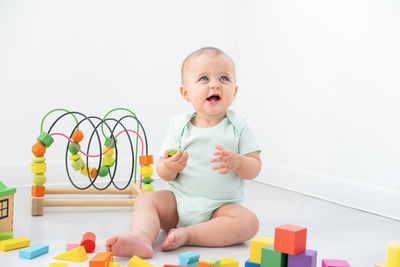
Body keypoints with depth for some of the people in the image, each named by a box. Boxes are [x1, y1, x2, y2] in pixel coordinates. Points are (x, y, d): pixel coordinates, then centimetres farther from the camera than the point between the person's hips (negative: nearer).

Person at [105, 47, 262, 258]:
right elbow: (163, 175, 0)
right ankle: (141, 239, -44)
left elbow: (254, 169, -4)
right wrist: (169, 167, -24)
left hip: (220, 207, -1)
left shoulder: (238, 127, -1)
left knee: (248, 222, -27)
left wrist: (237, 162, -26)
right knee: (146, 200, -19)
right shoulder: (179, 127, 1)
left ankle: (186, 235, -27)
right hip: (179, 200, 2)